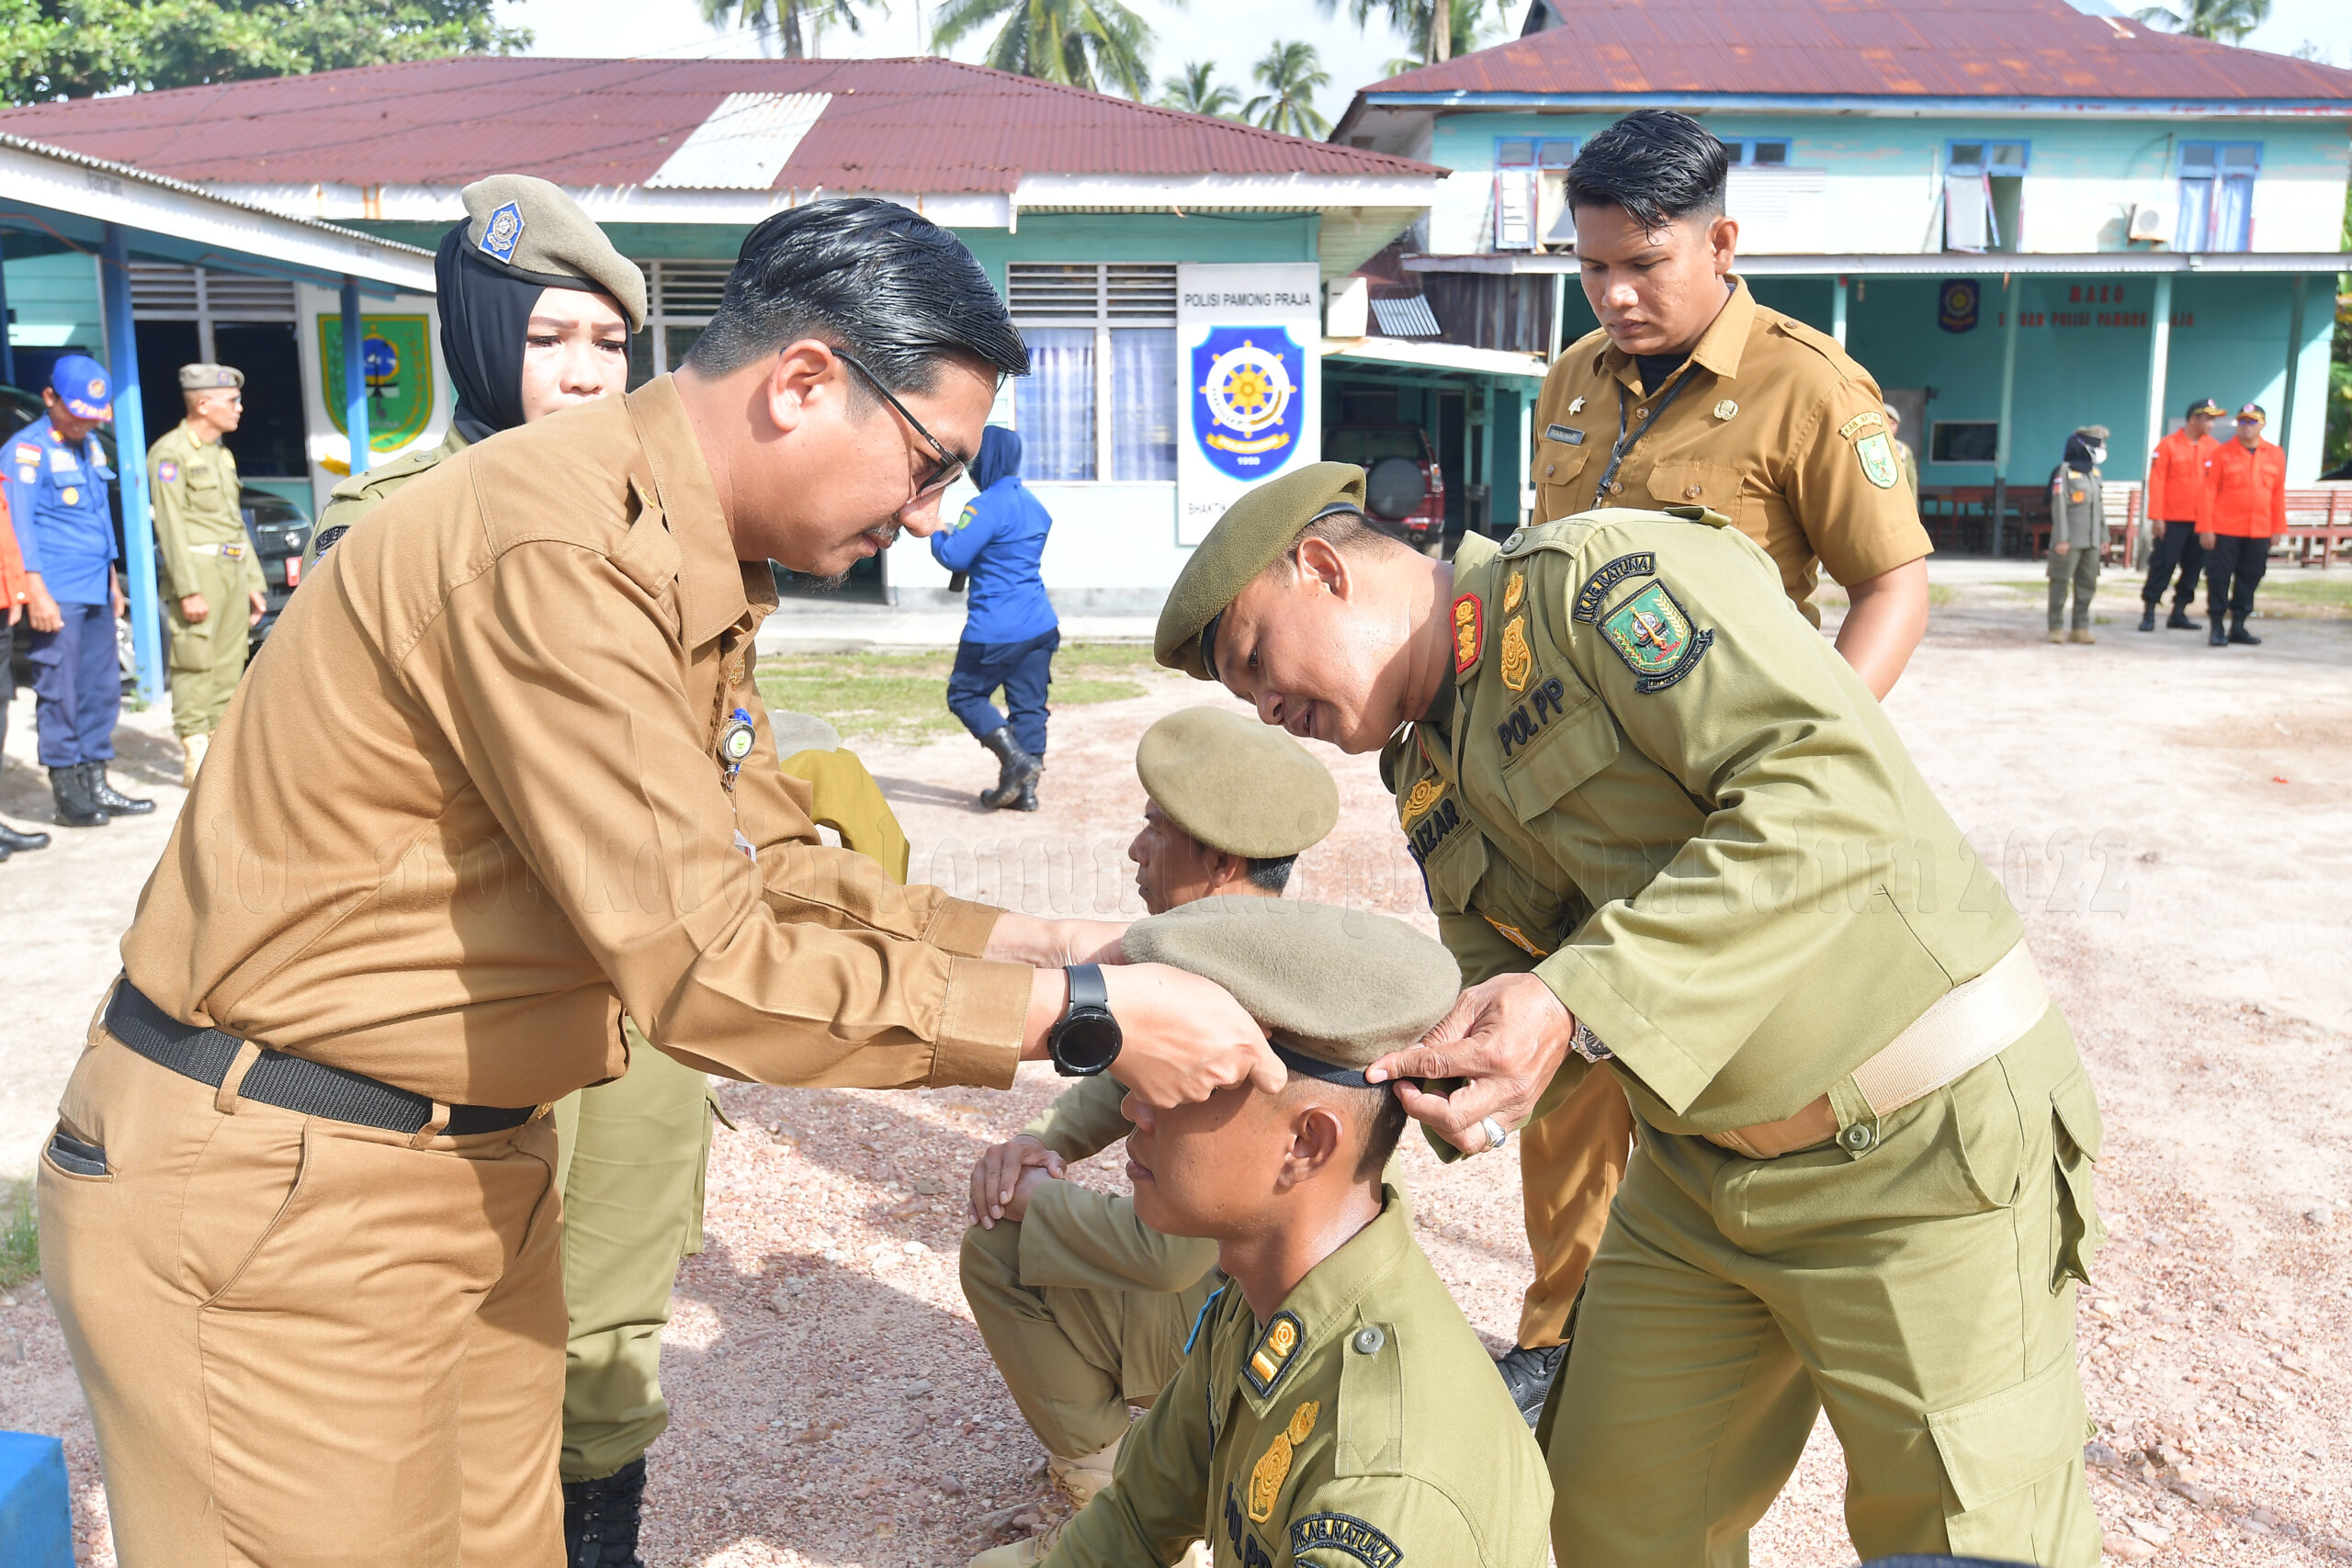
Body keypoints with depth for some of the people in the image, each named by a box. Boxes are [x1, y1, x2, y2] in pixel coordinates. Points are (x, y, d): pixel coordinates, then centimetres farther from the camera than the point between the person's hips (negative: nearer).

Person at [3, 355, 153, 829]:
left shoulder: (90, 447, 18)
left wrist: (112, 580, 23)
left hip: (96, 593, 8)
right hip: (58, 595, -8)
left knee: (101, 688, 9)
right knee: (60, 691, -4)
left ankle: (96, 784, 17)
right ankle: (68, 793, 1)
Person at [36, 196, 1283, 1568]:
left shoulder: (692, 567, 7)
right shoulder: (558, 549, -26)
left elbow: (774, 871, 9)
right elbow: (707, 963, -28)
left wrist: (1028, 938, -2)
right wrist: (1081, 1016, -24)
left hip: (471, 1164, 9)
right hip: (266, 1196, -9)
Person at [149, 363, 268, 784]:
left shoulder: (221, 453, 20)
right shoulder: (170, 453, -6)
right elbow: (171, 526, -13)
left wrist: (254, 583, 18)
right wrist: (188, 589, -19)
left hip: (231, 571, 8)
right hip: (196, 569, -8)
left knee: (228, 666, 9)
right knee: (195, 664, -7)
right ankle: (195, 757, -4)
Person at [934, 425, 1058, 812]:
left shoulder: (987, 505, -14)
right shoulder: (1034, 504, 14)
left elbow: (955, 557, -15)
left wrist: (937, 534, 7)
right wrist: (954, 533, 25)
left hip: (996, 628, -8)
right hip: (1041, 624, 8)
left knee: (965, 694, 5)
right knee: (1029, 704, 9)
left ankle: (1016, 760, -9)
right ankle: (1025, 789, 11)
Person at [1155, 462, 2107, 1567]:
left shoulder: (1596, 577, -16)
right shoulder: (1432, 784, 9)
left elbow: (1838, 780, -26)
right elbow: (1496, 992, 7)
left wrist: (1584, 998, -30)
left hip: (1922, 1146, -8)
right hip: (1697, 1171, 8)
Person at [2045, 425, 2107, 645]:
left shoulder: (2094, 473, 15)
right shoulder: (2065, 472, -7)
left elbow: (2099, 508, 20)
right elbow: (2059, 507, -11)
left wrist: (2103, 536, 17)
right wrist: (2061, 539, -15)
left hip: (2091, 540, 7)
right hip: (2070, 542, -7)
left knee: (2087, 584, 7)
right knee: (2061, 583, -3)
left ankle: (2080, 629, 13)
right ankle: (2056, 629, 3)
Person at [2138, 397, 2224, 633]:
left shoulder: (2214, 448, 7)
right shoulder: (2168, 445, -4)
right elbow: (2156, 482, -6)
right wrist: (2156, 517, -11)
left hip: (2202, 521, 4)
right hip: (2173, 520, -4)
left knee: (2193, 567, 7)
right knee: (2162, 565, -3)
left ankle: (2179, 612, 16)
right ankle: (2148, 613, 3)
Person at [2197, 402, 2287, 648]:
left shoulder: (2275, 455, 6)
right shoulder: (2222, 453, -2)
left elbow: (2278, 494, 9)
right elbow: (2208, 491, -5)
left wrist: (2277, 528, 7)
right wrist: (2205, 528, -10)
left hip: (2259, 533, 3)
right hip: (2224, 530, -3)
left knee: (2249, 579, 8)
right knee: (2219, 578, -2)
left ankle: (2238, 626, 18)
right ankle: (2216, 628, 6)